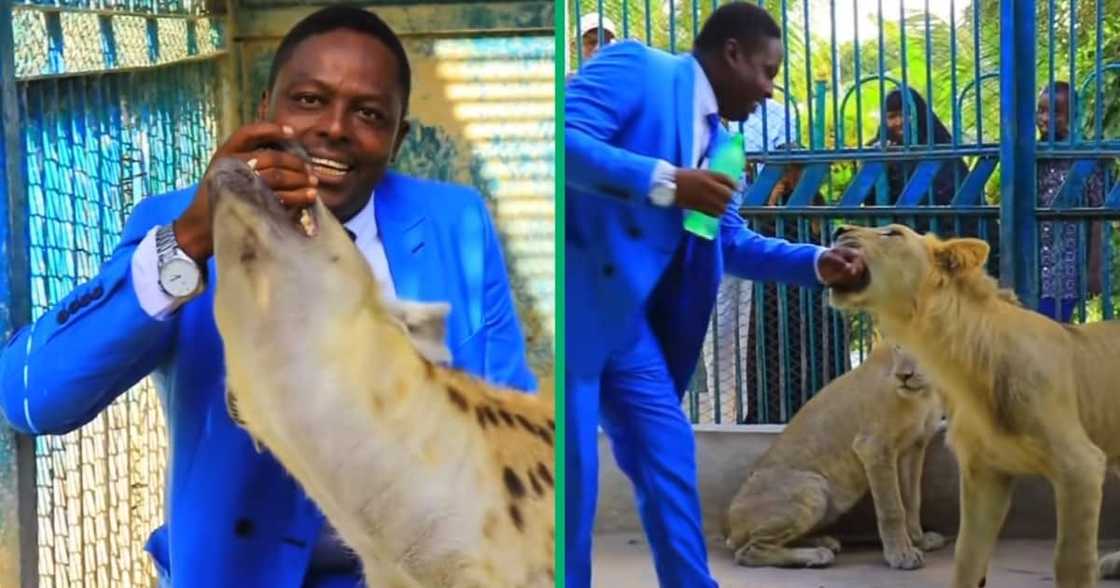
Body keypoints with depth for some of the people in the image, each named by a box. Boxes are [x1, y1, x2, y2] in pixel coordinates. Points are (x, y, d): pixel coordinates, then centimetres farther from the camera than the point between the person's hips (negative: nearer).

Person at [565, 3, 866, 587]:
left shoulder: (714, 139, 16)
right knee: (573, 474, -4)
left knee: (667, 457, 11)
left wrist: (819, 262, 9)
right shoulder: (634, 66, -8)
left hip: (628, 319, 9)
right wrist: (666, 182, -26)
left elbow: (731, 242, 22)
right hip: (576, 301, -9)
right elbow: (565, 139, -22)